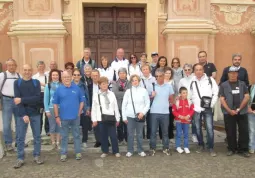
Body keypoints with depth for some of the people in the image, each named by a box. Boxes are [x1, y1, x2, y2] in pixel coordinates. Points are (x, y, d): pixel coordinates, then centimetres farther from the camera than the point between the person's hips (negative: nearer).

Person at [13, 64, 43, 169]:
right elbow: (17, 99, -8)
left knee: (37, 136, 7)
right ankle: (20, 158, 17)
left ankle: (36, 156, 20)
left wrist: (22, 100, -18)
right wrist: (24, 114, -17)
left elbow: (37, 98, -11)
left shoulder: (36, 82, 2)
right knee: (20, 137, 5)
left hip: (35, 114, 1)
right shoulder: (17, 83, 2)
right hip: (22, 114, 0)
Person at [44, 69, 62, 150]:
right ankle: (53, 143, 20)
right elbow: (46, 98, 0)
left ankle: (58, 143, 19)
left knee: (59, 126, 7)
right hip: (51, 108, 0)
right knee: (52, 126, 7)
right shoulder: (48, 85, -1)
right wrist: (47, 110, -5)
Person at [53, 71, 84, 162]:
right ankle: (63, 153, 23)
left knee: (76, 135, 11)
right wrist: (57, 116, -3)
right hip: (64, 117, 0)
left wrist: (79, 112, -2)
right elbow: (55, 104, -1)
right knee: (64, 136, 11)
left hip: (75, 117, 0)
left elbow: (82, 101, 4)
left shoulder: (76, 88, -2)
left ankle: (78, 152, 22)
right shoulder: (59, 89, -3)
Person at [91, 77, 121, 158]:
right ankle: (105, 151, 23)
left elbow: (116, 107, 6)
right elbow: (94, 108, 2)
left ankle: (116, 151, 17)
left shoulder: (111, 94, 5)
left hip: (111, 117, 0)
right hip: (101, 118, 0)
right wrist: (94, 120, -1)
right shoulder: (96, 95, 1)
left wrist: (117, 118, 6)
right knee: (103, 136, 9)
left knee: (113, 135, 4)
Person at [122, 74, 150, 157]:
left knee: (140, 134, 10)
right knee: (130, 134, 6)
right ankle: (130, 150, 19)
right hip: (130, 116, 0)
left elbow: (147, 104, 2)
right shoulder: (128, 91, 1)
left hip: (140, 116, 0)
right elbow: (124, 105, 3)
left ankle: (140, 150, 23)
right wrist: (124, 117, 0)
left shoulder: (143, 90, -1)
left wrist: (143, 112, -11)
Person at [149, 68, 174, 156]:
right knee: (153, 131, 5)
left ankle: (166, 148, 24)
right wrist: (151, 96, -13)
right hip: (154, 112, -1)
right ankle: (152, 148, 17)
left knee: (165, 132, 11)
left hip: (165, 112, 1)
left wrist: (165, 103, 5)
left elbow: (171, 99, 13)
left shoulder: (168, 86, 4)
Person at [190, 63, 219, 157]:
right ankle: (201, 145, 30)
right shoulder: (191, 81, 2)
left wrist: (211, 104, -6)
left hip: (207, 109, -2)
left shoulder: (210, 80, -1)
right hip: (196, 109, 2)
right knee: (198, 128, 12)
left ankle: (211, 148, 11)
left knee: (210, 128, -2)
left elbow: (216, 93, 0)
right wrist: (192, 106, -3)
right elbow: (189, 95, 4)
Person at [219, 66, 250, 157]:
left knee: (244, 131, 2)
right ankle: (232, 149, 18)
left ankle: (243, 149, 15)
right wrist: (229, 110, -12)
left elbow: (247, 97, 1)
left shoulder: (242, 84, 8)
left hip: (242, 112, 1)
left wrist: (239, 109, -8)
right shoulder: (223, 85, 3)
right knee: (230, 132, 5)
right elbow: (222, 99, -3)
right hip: (228, 112, -1)